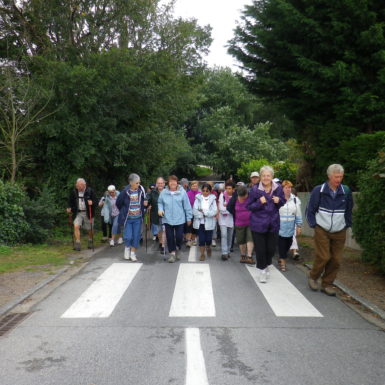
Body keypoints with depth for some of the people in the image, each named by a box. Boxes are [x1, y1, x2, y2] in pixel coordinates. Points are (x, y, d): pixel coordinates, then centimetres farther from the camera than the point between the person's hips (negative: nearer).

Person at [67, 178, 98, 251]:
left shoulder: (90, 191, -6)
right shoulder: (73, 192, 2)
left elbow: (96, 202, -6)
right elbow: (70, 202, 14)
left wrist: (92, 203, -28)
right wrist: (69, 208, -4)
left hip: (88, 213, -1)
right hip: (78, 213, 1)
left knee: (90, 229, 9)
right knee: (76, 226, -19)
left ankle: (90, 242, 34)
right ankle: (77, 244, -14)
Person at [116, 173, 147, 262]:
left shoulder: (141, 190, -6)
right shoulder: (125, 192, -13)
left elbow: (144, 200, 14)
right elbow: (118, 203, 0)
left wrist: (145, 203, -3)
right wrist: (124, 212, 8)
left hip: (138, 218, 2)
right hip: (128, 218, -2)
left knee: (136, 237, 5)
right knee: (128, 237, -6)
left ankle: (133, 253, 21)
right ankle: (127, 248, 26)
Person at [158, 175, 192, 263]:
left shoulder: (182, 192, -6)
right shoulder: (164, 192, -1)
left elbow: (187, 206, -1)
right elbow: (160, 202, 14)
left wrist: (189, 218, 1)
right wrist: (160, 209, -7)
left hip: (179, 219, -1)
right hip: (167, 219, 2)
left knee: (179, 237, 1)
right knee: (170, 237, 5)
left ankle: (178, 249, 32)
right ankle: (172, 253, 21)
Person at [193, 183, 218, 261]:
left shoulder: (212, 199, 1)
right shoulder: (198, 198, 0)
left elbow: (214, 211, -8)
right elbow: (195, 211, -9)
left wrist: (204, 212, -13)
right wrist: (208, 213, -13)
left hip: (209, 223, 0)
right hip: (200, 222, 0)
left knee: (208, 239, 3)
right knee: (201, 239, 1)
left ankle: (208, 248, 36)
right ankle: (202, 254, 16)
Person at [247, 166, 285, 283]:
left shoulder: (278, 188, -2)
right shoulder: (255, 189, -11)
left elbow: (283, 202, 12)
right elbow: (249, 206, -6)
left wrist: (279, 201, -12)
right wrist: (259, 203, -24)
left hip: (273, 223, 3)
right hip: (258, 224, -3)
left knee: (271, 248, 12)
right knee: (260, 249, 3)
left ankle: (266, 266, 40)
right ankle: (262, 271, 23)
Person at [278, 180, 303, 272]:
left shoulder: (295, 199, 3)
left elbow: (298, 214, 7)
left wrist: (299, 226, 6)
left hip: (290, 228, 4)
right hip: (280, 227, -4)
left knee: (288, 244, 11)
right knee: (282, 244, -2)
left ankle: (281, 258, 32)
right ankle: (283, 262, 8)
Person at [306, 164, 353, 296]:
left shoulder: (346, 191, 0)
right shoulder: (319, 190, -7)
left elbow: (349, 210, 14)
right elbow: (310, 210, 1)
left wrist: (347, 225, 8)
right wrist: (314, 225, -4)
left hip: (339, 232, 3)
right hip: (322, 231, -3)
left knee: (336, 260, 2)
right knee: (323, 257, -7)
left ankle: (327, 284, 18)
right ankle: (313, 277, 18)